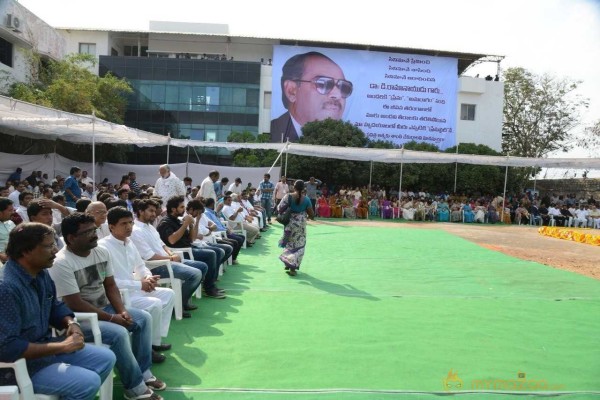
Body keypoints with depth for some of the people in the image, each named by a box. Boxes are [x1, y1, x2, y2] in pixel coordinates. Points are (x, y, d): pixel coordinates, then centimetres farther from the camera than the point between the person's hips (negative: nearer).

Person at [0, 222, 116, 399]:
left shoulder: (41, 273, 2)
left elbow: (55, 307, 16)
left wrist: (71, 323, -7)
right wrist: (61, 347, -25)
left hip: (45, 348, 9)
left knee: (106, 358, 6)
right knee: (88, 382, -22)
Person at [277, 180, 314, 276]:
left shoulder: (289, 197, -9)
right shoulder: (306, 199, -7)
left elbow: (281, 209, -12)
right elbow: (311, 213, -3)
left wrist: (281, 216, 8)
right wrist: (312, 217, 19)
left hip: (290, 223, 1)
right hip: (301, 224, -1)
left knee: (290, 243, 19)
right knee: (298, 245, 7)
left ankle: (288, 263, 26)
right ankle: (293, 267, 2)